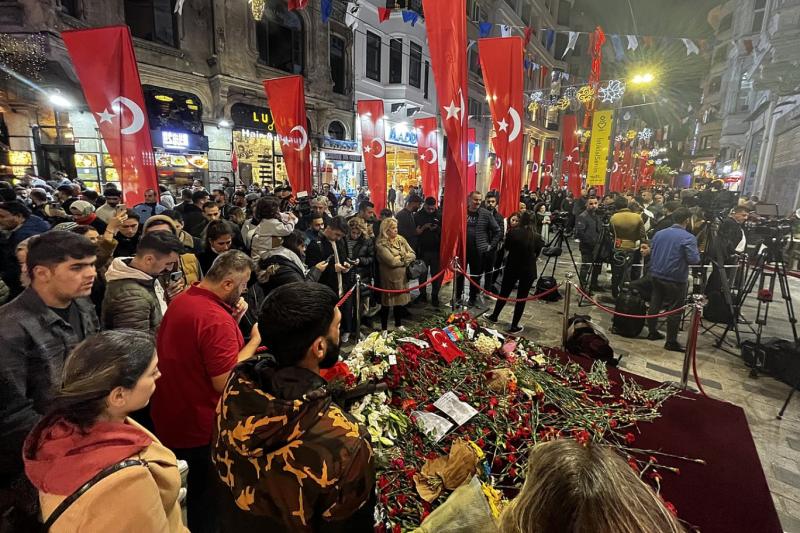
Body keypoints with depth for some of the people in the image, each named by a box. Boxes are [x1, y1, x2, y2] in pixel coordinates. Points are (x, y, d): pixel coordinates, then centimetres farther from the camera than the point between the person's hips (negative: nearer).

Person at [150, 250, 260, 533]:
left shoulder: (181, 299, 0)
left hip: (169, 418, 9)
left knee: (188, 490, 28)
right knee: (207, 499, 16)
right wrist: (255, 340, -20)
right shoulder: (216, 319, -31)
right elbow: (225, 383, -29)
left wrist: (232, 318, -4)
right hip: (202, 428, -9)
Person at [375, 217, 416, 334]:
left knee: (400, 301, 18)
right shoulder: (381, 244, -15)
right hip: (388, 278, -5)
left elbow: (413, 254, 0)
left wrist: (400, 258, -16)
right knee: (387, 304, 6)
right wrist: (405, 259, -8)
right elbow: (392, 261, -23)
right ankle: (384, 329, 22)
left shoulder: (401, 239, 4)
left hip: (402, 277, 6)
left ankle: (399, 324, 37)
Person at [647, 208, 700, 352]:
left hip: (656, 275, 6)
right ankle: (671, 342, 9)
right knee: (674, 310, 3)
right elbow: (694, 260, -17)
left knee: (655, 304, 16)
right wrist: (697, 252, 3)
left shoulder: (659, 233, 5)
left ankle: (652, 332, 27)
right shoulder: (688, 237, -14)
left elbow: (651, 252, 13)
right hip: (676, 279, -6)